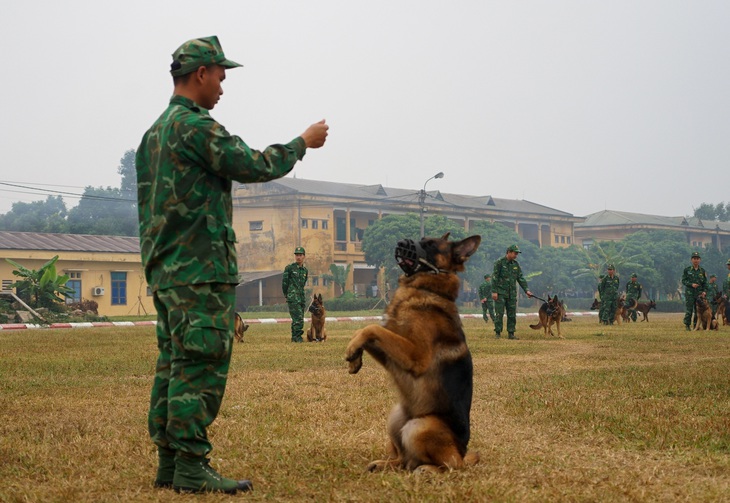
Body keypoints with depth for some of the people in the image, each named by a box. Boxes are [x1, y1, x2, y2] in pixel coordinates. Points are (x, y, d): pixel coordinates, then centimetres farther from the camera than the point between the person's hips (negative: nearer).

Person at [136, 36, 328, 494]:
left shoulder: (154, 131, 18)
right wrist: (304, 143, 2)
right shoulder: (195, 126, -13)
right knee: (201, 368, -8)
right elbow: (253, 166, -12)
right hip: (201, 271, -10)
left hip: (164, 270, 10)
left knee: (174, 365, 11)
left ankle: (169, 463, 14)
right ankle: (191, 468, -8)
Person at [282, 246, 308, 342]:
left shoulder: (305, 270, 14)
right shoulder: (289, 268, -4)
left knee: (297, 319, 9)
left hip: (301, 297, 6)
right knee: (298, 318, -15)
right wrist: (286, 295, 6)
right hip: (293, 298, -6)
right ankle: (297, 336, -12)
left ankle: (294, 337, 15)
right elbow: (284, 283, 0)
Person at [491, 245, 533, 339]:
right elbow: (494, 277, -8)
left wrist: (526, 290, 3)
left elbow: (521, 278, 13)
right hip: (500, 293, -5)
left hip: (512, 294, 5)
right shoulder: (499, 263, -5)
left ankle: (511, 333, 8)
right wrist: (494, 291, -15)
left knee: (512, 314, 3)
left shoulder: (516, 265, 12)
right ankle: (498, 333, -2)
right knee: (499, 313, -7)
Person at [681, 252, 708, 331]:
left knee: (698, 311, 3)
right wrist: (691, 284, -15)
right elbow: (683, 280, 0)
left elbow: (705, 283, 13)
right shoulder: (687, 270, 2)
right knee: (689, 310, -6)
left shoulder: (702, 271, 10)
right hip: (689, 293, -3)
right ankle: (687, 325, 0)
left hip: (699, 294, 3)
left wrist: (704, 291, -2)